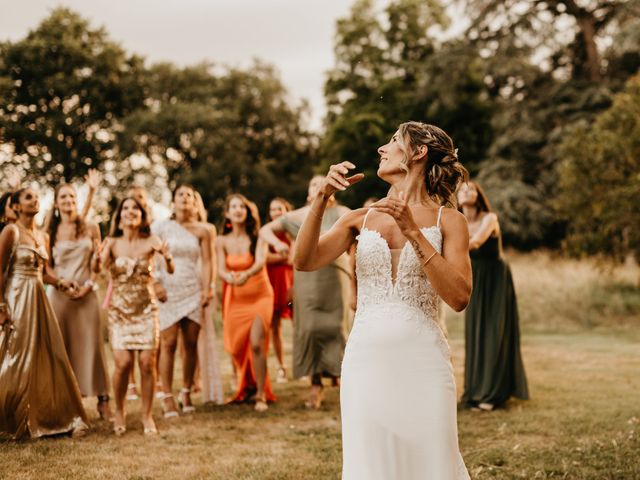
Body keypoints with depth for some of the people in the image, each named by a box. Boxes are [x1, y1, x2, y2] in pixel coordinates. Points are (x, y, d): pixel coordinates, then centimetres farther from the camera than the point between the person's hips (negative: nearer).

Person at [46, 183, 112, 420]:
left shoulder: (91, 229, 7)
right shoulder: (51, 231, 6)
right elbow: (47, 266, 5)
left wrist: (88, 284, -8)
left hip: (87, 294, 0)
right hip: (60, 294, 0)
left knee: (91, 345, -1)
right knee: (62, 348, 2)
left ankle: (102, 401, 1)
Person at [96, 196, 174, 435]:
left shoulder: (151, 241, -2)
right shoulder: (112, 243, -1)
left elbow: (171, 270, -12)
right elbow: (97, 269, -16)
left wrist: (167, 257, -34)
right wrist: (97, 258, -38)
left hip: (146, 309, 0)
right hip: (119, 310, 0)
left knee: (147, 363, -5)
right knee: (123, 363, -10)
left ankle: (147, 415, 10)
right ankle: (119, 411, 13)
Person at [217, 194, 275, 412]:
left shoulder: (257, 238, -5)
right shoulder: (222, 241, 1)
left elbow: (261, 261, -22)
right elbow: (221, 269, -11)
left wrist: (247, 274, -44)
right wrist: (230, 277, -35)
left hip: (259, 296, -2)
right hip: (234, 298, 3)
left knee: (256, 344, -17)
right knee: (236, 348, 4)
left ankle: (261, 395, -7)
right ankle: (245, 387, 31)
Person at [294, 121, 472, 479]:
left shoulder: (448, 220, 2)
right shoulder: (362, 218, 10)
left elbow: (459, 298, -11)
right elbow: (305, 261, -2)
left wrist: (413, 231, -16)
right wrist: (322, 199, -12)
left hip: (422, 359, -2)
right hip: (367, 358, 3)